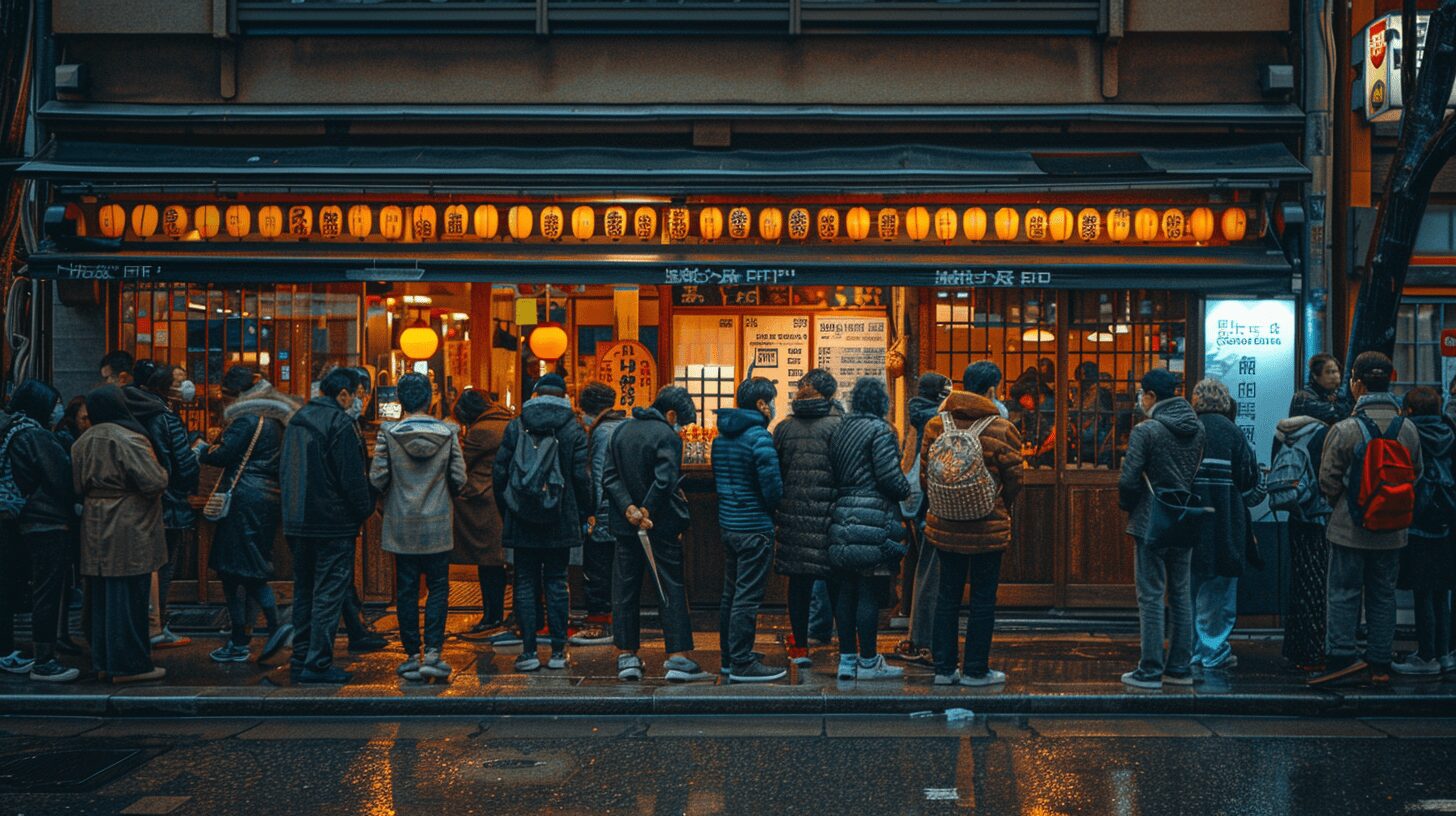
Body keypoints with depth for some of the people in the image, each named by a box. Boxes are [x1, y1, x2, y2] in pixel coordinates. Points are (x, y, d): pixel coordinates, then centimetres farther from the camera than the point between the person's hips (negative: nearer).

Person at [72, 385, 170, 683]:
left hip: (95, 525, 8)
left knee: (103, 594, 13)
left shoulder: (82, 443, 9)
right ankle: (129, 664, 2)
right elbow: (155, 482, -19)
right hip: (129, 527, -8)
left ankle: (104, 661, 21)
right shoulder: (128, 440, -16)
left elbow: (78, 486, 14)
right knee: (129, 593, -2)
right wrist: (159, 469, 0)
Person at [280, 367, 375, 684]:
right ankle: (318, 664, -3)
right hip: (333, 524, -8)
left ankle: (300, 659, 20)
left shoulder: (296, 420, 12)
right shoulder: (339, 423, -14)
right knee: (329, 592, -3)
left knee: (304, 590, 15)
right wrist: (365, 510, -2)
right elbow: (352, 477, -16)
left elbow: (284, 471, 19)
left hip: (297, 523, 8)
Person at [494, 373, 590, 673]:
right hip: (560, 522, 0)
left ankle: (529, 651, 4)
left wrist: (506, 512, 11)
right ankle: (558, 651, 8)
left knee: (525, 584, 6)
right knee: (557, 584, 6)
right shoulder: (574, 429, -2)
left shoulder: (515, 427, 2)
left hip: (522, 522, 0)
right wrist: (583, 516, 5)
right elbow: (582, 477, -6)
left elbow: (499, 473, 1)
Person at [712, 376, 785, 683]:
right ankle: (742, 664, 1)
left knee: (731, 593, 17)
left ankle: (729, 655, 28)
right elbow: (773, 486, -19)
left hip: (728, 523, 9)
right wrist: (773, 508, 0)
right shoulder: (759, 436, -17)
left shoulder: (722, 435, 10)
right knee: (748, 597, -3)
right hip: (754, 527, -9)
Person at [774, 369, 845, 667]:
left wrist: (776, 516, 18)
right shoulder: (837, 425, -7)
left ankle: (800, 647, 13)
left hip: (793, 513, 4)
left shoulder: (784, 427, 7)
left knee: (798, 580, 9)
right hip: (827, 513, -3)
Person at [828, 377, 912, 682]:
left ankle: (847, 659, 15)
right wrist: (905, 491, 5)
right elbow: (890, 476, -13)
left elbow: (833, 474, 12)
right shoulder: (880, 430, -8)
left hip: (842, 516, 7)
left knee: (844, 591, 10)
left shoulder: (841, 429, 12)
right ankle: (868, 662, 4)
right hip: (873, 517, -7)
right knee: (868, 591, -2)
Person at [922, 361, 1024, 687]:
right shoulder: (1002, 430, -11)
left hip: (944, 525, 4)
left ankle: (944, 668, 17)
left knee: (947, 595, 12)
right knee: (983, 599, 7)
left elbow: (924, 475, 4)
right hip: (988, 527, -4)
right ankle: (976, 670, 13)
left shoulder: (936, 424, -1)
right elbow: (1014, 482, -7)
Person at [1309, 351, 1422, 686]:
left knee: (1343, 593, 3)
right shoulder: (1408, 429, 0)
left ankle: (1341, 656, -2)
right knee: (1383, 596, 12)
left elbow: (1328, 481, -9)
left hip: (1350, 529, -4)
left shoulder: (1345, 429, -15)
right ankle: (1380, 663, 16)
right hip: (1392, 531, 4)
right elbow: (1416, 474, 11)